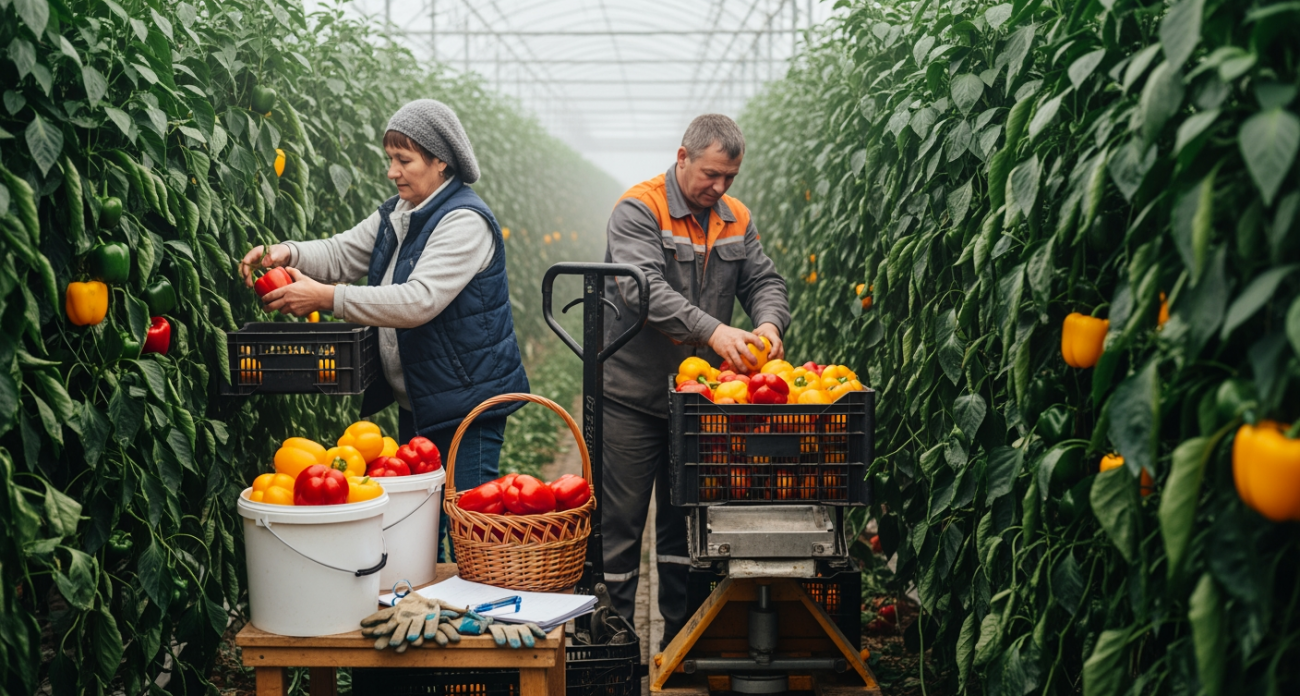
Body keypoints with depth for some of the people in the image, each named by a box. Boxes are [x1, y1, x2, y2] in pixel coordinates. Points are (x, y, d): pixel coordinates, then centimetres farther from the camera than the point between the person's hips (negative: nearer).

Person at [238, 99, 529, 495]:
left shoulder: (465, 221, -18)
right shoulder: (396, 214, 12)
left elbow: (419, 300, -29)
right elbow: (342, 253, 9)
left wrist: (326, 298, -30)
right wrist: (288, 253, -12)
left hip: (465, 403, -9)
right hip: (415, 402, 9)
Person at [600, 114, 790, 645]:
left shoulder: (736, 218, 9)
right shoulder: (638, 209, -12)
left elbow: (764, 281, 8)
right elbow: (641, 288, -26)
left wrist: (768, 322, -16)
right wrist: (712, 331, -36)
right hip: (633, 396, -6)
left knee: (685, 519, 15)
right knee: (621, 520, -1)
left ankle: (682, 637, 27)